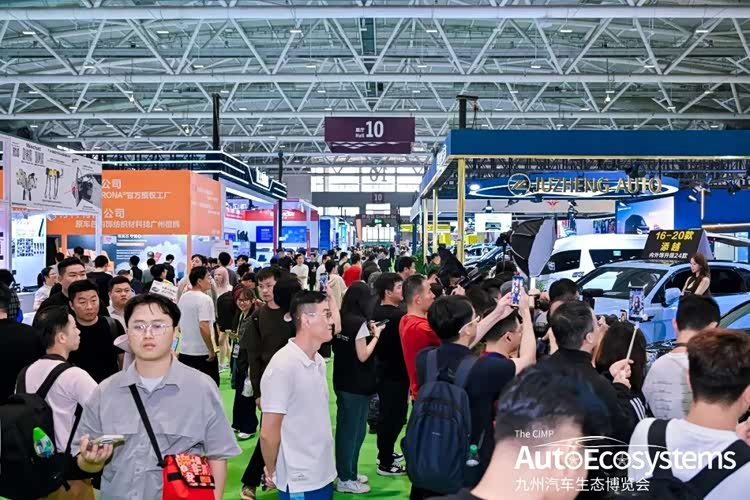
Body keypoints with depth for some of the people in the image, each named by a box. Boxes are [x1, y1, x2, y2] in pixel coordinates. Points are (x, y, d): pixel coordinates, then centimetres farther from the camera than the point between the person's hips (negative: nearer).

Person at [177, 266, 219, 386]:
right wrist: (211, 350, -17)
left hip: (185, 351, 7)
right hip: (203, 353, -7)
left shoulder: (183, 298, 7)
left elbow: (179, 325, 15)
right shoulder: (205, 299, -16)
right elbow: (203, 326, -24)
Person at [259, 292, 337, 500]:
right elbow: (268, 433, -16)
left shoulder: (319, 361, 2)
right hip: (299, 481, -7)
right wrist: (272, 472, -3)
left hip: (324, 474, 7)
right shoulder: (282, 366, -21)